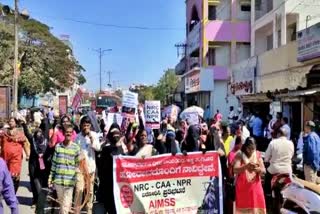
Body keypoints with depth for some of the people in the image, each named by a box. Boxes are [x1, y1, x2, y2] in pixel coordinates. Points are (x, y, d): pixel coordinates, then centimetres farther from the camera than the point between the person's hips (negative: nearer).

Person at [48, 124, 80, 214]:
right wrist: (50, 178, 8)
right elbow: (54, 163, 8)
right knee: (61, 202, 17)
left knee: (66, 205, -4)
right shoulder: (58, 146, 3)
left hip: (70, 180, -3)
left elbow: (78, 164, 2)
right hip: (58, 179, 3)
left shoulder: (76, 147, -3)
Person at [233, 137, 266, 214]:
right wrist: (246, 166, -29)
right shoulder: (239, 155, -5)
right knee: (243, 207, 2)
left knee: (257, 206, 3)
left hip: (255, 186, 3)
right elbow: (235, 170, -15)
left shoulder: (257, 155, 4)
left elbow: (263, 170, -2)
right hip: (242, 186, -2)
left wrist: (257, 169, -23)